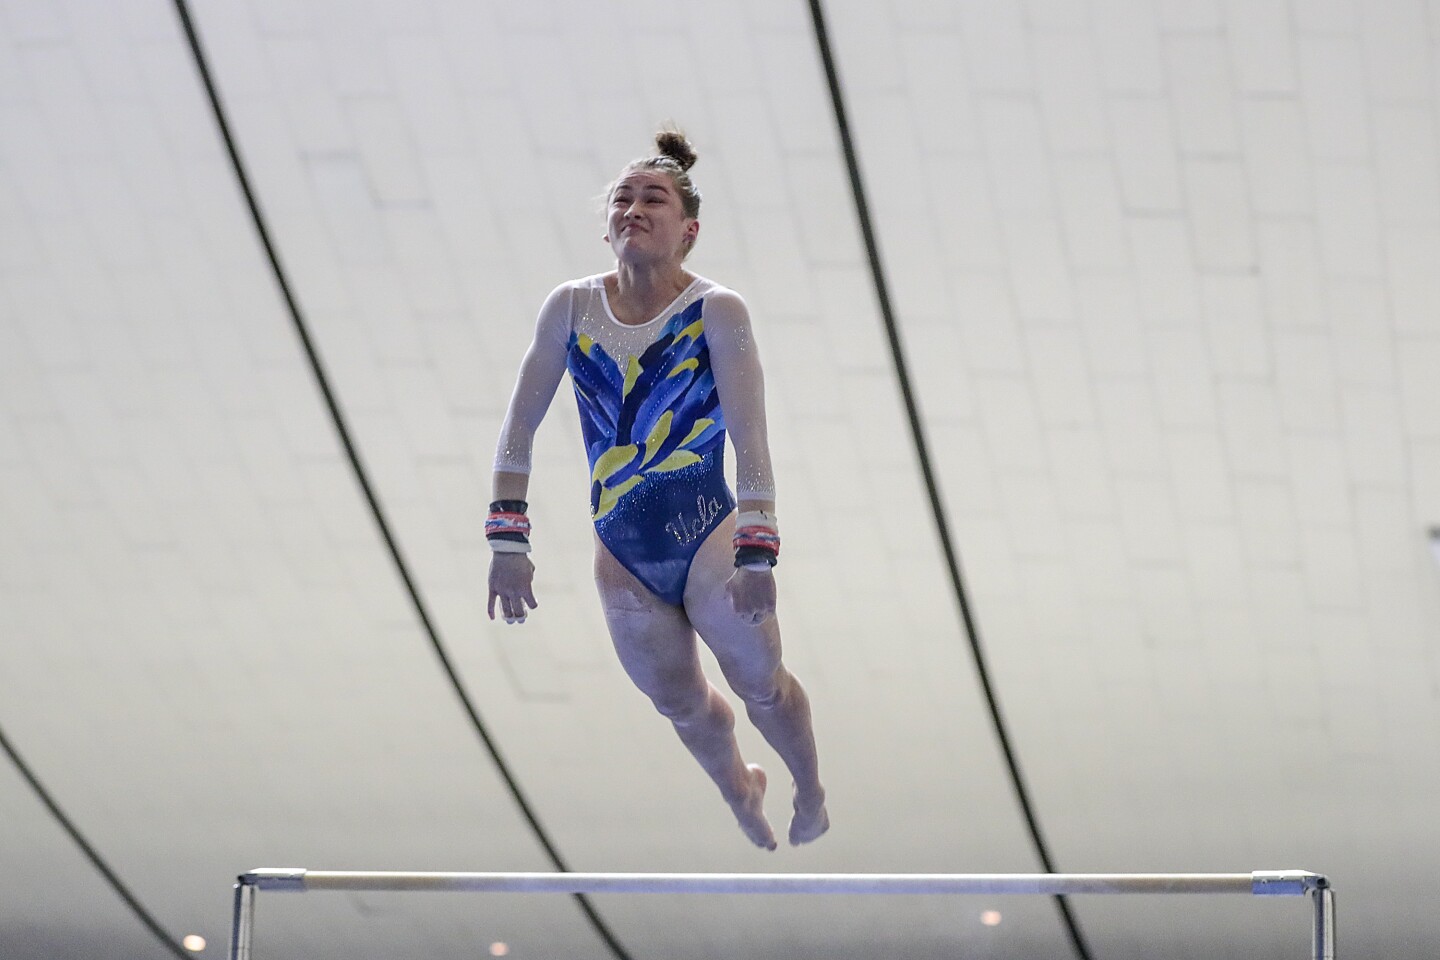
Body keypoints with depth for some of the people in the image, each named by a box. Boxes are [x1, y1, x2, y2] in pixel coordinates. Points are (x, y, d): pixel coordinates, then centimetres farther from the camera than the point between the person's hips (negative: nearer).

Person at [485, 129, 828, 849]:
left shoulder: (716, 312, -12)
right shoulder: (571, 308, -3)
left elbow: (750, 437, -16)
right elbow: (519, 426, 2)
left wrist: (756, 557, -22)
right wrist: (507, 541, -3)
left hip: (709, 540, -3)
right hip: (623, 555, 3)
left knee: (760, 685, 9)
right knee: (680, 705, 16)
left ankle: (811, 793, 37)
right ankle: (739, 795, 44)